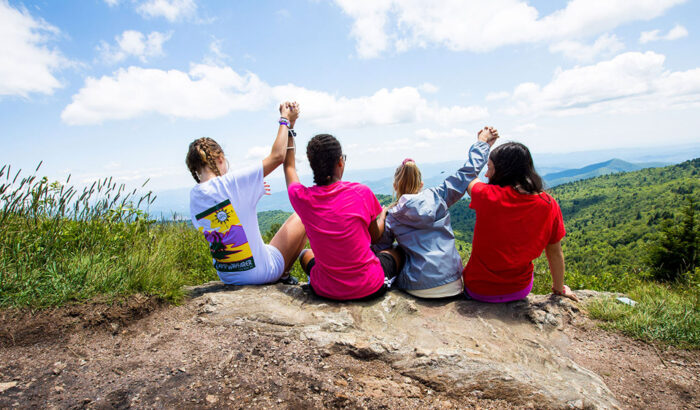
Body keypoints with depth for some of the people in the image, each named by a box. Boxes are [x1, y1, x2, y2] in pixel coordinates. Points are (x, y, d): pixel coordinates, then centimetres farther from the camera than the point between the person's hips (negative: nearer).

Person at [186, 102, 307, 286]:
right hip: (261, 272, -7)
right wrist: (285, 120, -4)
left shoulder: (193, 197, -2)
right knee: (301, 217, 10)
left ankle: (280, 274, 32)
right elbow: (277, 156, -18)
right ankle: (283, 275, 19)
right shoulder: (232, 182, -22)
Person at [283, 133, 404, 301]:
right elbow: (375, 237, 1)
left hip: (324, 290, 2)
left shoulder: (302, 198, -12)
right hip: (370, 288, -1)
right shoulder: (361, 192, -16)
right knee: (398, 251, 27)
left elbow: (289, 166, 12)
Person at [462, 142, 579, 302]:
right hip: (520, 291, 4)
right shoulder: (549, 205, -13)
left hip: (479, 291, -3)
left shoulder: (488, 196, -23)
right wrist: (559, 288, 16)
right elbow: (555, 252, -1)